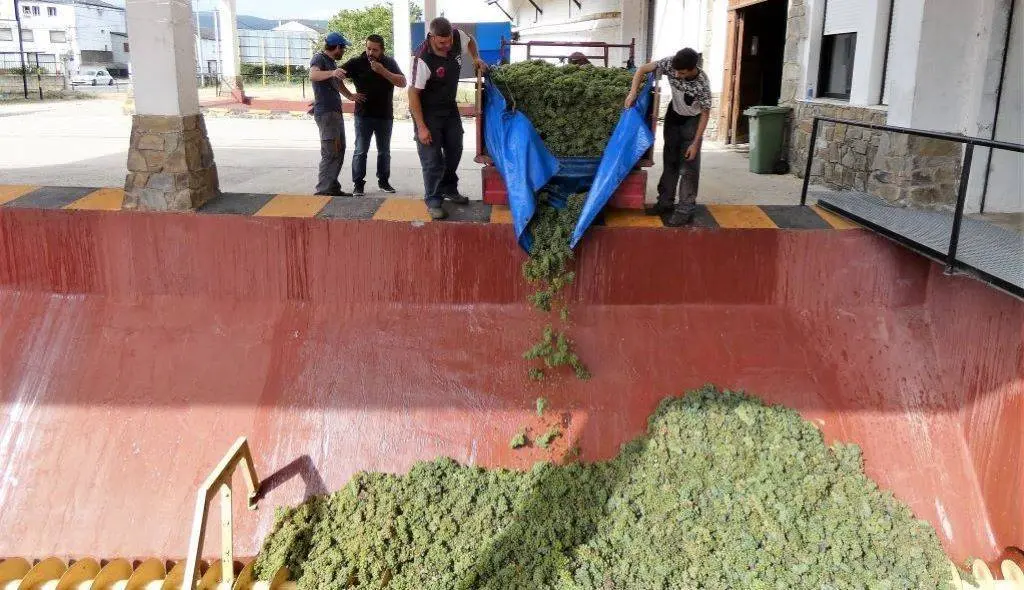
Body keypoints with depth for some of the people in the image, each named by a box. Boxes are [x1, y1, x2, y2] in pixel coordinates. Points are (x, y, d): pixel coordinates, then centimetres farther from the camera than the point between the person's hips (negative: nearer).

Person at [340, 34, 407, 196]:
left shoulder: (389, 63, 2)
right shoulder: (357, 62, -4)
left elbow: (402, 83, -9)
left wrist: (382, 71, -19)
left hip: (385, 115, 2)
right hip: (363, 115, -2)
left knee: (384, 151, 12)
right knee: (361, 151, -3)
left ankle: (383, 181, 25)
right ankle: (358, 184, 2)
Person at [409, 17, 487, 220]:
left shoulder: (457, 36, -14)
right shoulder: (424, 60, -31)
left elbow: (470, 41, 13)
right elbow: (413, 93, -26)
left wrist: (476, 58, -3)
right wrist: (421, 127, -26)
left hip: (450, 108, 7)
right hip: (428, 112, -7)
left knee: (454, 150, 17)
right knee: (432, 158, -6)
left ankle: (449, 189, 36)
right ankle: (433, 200, 6)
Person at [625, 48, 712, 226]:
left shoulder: (701, 84, -33)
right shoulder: (670, 64, -25)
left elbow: (705, 113, -23)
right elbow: (642, 70, -15)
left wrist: (695, 143, -22)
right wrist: (633, 93, -28)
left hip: (692, 120, -5)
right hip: (674, 115, 5)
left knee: (688, 166, -7)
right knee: (670, 160, 11)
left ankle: (686, 210, -2)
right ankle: (665, 202, 21)